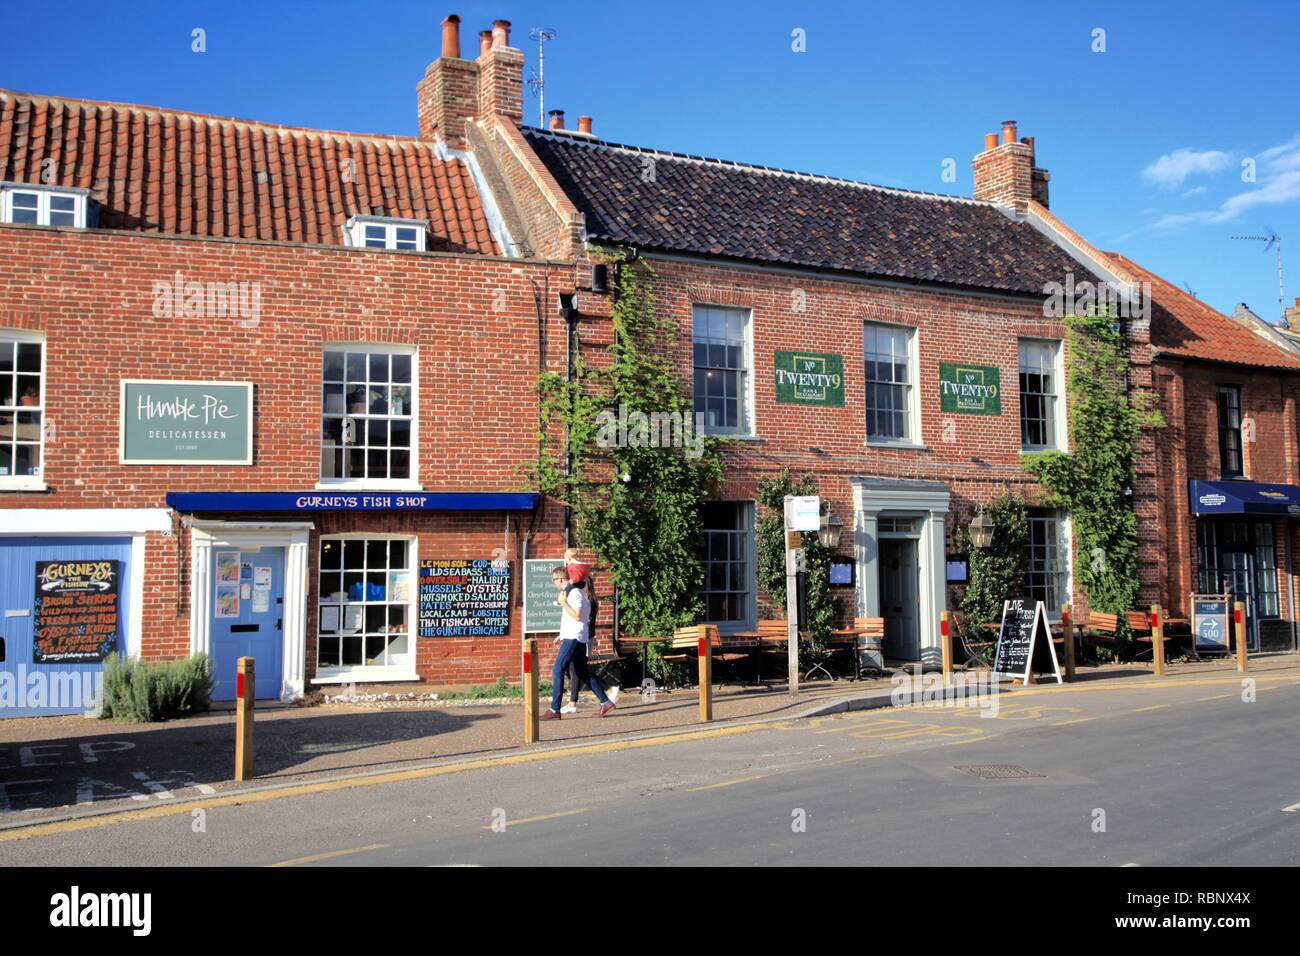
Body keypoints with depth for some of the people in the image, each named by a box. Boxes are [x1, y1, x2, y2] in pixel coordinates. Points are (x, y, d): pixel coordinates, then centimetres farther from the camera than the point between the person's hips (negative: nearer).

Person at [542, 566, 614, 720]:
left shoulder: (574, 593, -13)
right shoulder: (572, 592, 18)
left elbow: (577, 616, -22)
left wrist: (563, 603, -16)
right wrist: (563, 634, 23)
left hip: (573, 638, -10)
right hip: (571, 637, 10)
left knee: (557, 671, -11)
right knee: (582, 673, 12)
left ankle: (554, 710, -12)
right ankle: (605, 702, 13)